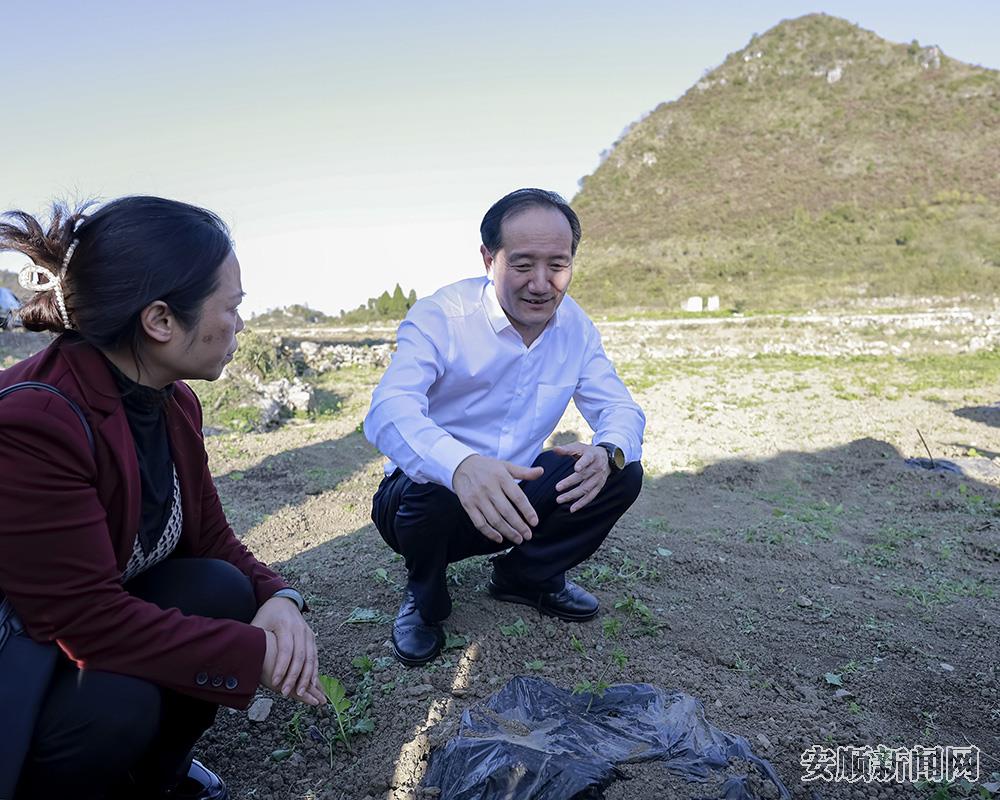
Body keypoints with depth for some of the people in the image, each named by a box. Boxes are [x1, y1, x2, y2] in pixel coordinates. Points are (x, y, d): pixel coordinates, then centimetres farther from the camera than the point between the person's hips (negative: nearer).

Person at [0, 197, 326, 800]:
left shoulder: (174, 402, -5)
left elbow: (211, 536, -1)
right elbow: (86, 620, -32)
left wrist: (278, 599, -21)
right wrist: (257, 656, -27)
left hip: (102, 615, 7)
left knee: (223, 588, -16)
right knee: (118, 704, -32)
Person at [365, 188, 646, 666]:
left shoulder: (574, 326, -4)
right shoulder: (439, 317, -21)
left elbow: (618, 408, -3)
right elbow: (389, 410, -36)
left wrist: (608, 452, -30)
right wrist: (460, 465, -59)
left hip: (517, 502, 5)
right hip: (427, 499, -4)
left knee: (623, 475, -13)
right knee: (431, 489, -37)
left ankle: (528, 576, 11)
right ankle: (424, 596, -1)